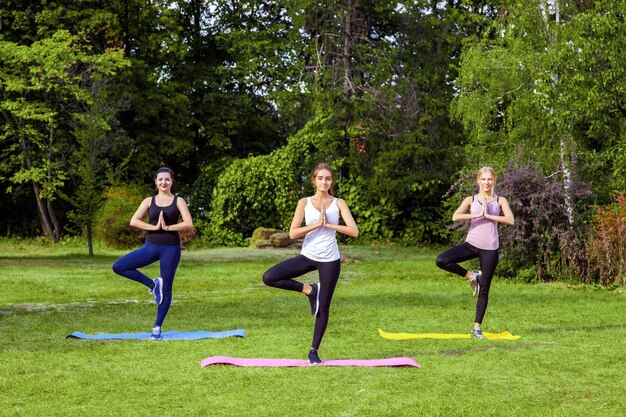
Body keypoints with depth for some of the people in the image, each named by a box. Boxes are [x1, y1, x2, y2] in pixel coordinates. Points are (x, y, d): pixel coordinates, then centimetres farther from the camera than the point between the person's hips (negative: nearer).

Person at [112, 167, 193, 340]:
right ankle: (152, 284, -1)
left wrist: (167, 227, -13)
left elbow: (188, 223, -8)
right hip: (151, 246, 2)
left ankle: (157, 328, 12)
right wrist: (155, 227, -13)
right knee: (118, 267, -15)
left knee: (166, 290, 2)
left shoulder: (178, 201, 4)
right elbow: (134, 221, -4)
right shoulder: (149, 201, 6)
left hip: (171, 248, -2)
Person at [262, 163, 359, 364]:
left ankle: (314, 350, 19)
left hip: (330, 260, -1)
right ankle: (308, 290, 1)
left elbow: (353, 231, -10)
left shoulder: (338, 203, 1)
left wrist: (329, 224, -13)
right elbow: (292, 233, -7)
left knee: (323, 308, 4)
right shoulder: (305, 203, 2)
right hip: (307, 256, 1)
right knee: (269, 277, -17)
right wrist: (316, 224, -15)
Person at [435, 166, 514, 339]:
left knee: (484, 290, 3)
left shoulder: (500, 201, 5)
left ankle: (477, 328, 13)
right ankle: (471, 276, 1)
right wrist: (478, 214, -18)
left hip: (490, 249, -1)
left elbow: (510, 220, -11)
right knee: (441, 261, -22)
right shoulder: (471, 200, 5)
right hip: (471, 244, 1)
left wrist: (488, 215, -13)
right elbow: (455, 217, -12)